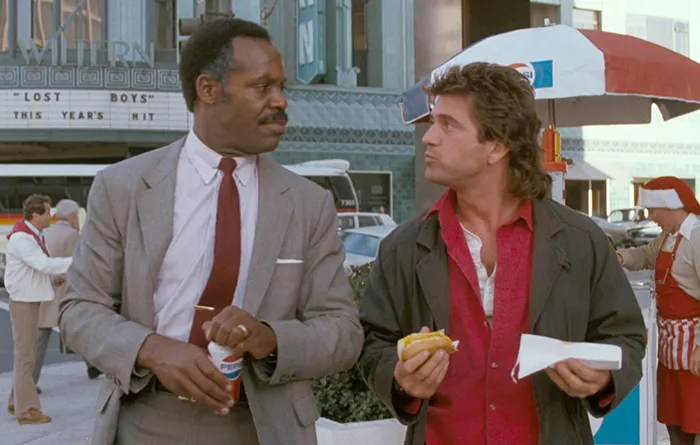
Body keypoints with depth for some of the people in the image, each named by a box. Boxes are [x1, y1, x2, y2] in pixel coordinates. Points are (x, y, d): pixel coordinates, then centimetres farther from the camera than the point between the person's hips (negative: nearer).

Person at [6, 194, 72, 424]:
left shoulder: (33, 236, 13)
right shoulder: (21, 238, -19)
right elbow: (44, 264, -29)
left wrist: (56, 274, -2)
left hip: (31, 299, 10)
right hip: (23, 301, -10)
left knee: (25, 353, 15)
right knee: (24, 355, -5)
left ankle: (16, 402, 24)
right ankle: (26, 409, -1)